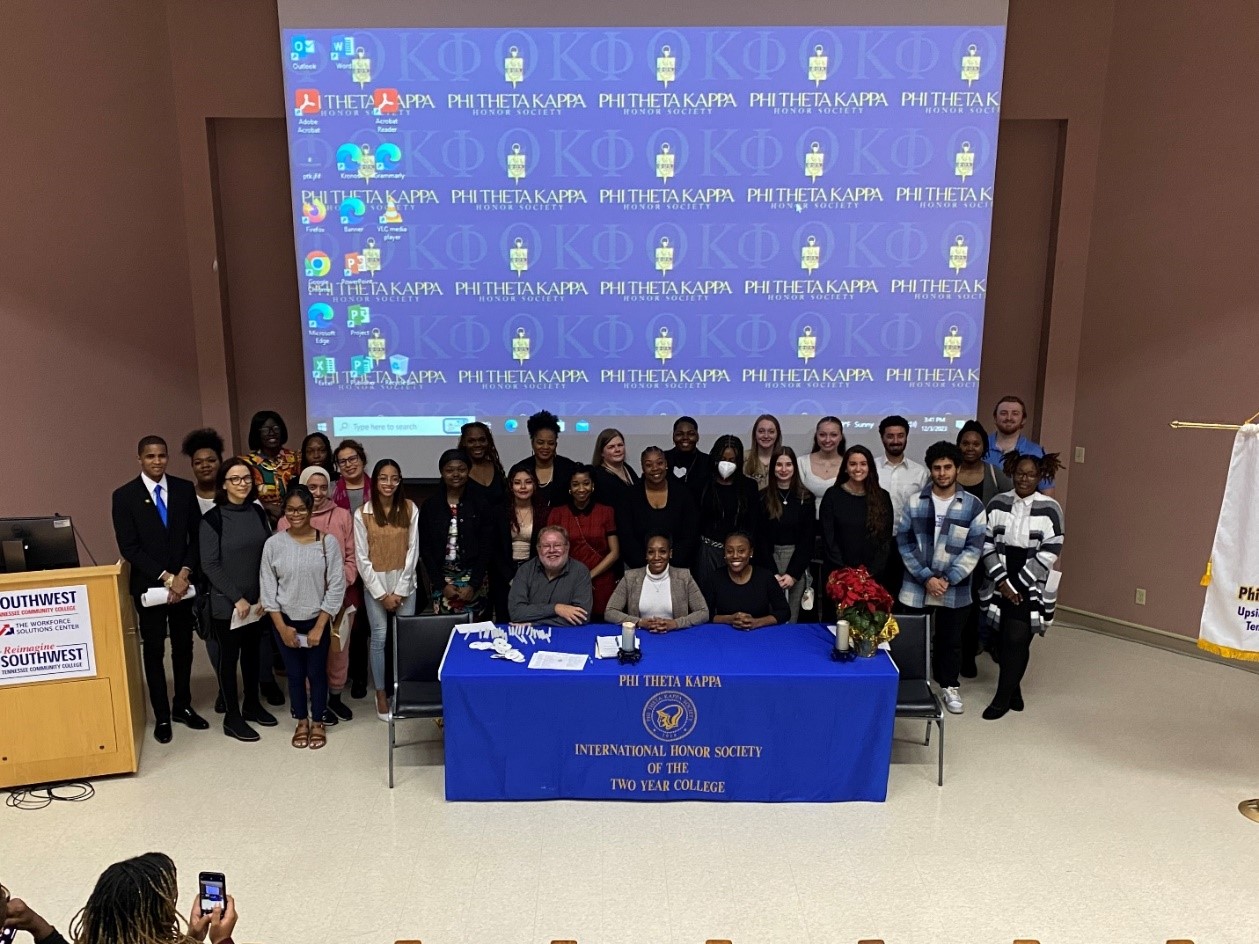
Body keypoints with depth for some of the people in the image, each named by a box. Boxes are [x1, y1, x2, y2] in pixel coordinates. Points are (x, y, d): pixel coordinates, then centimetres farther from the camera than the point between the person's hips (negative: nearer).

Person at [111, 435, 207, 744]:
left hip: (183, 582, 2)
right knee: (154, 651, 8)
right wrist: (166, 577, -16)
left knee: (184, 647, 13)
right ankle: (162, 715, 19)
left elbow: (197, 536, 2)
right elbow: (129, 548, -11)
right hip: (149, 585, -2)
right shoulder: (124, 496, -7)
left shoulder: (185, 489, 0)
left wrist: (184, 573, -10)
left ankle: (183, 706, 28)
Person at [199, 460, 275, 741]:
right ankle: (232, 717, 18)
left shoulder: (259, 513, 3)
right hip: (226, 603, -5)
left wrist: (264, 595, -3)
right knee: (228, 657, 6)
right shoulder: (212, 519, -11)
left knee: (252, 653, 16)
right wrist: (237, 598, -13)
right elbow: (210, 565, -12)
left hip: (257, 600, 5)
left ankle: (252, 705, 32)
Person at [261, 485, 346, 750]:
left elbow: (336, 586, -9)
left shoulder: (328, 542, -10)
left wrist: (319, 627, -10)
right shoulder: (273, 544, -6)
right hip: (285, 622, 1)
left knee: (317, 673, 10)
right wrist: (282, 627, -7)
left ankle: (318, 723, 29)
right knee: (295, 674, 13)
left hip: (317, 621, -1)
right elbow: (268, 589, -2)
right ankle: (302, 722, 32)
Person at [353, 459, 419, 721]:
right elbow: (362, 558, -4)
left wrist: (400, 590, -7)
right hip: (375, 584, -1)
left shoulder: (410, 509, -2)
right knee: (379, 638, 2)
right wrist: (381, 593, -8)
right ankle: (381, 695, 15)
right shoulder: (362, 514, -4)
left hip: (405, 583, 1)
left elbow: (413, 550, -2)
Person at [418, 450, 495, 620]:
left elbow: (487, 547, -2)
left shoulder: (480, 504, -1)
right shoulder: (430, 505, 2)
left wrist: (473, 584, -10)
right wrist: (441, 584, -5)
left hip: (473, 576, -1)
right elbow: (425, 548, 2)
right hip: (441, 577, 1)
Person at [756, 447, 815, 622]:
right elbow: (760, 539, 0)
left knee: (792, 618, 2)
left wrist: (792, 573, -9)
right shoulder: (763, 497, 2)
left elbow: (808, 539, 0)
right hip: (770, 560, 0)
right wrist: (773, 573, -9)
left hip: (798, 563, 0)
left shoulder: (806, 497, 3)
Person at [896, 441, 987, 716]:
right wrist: (926, 578, -12)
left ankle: (950, 686, 32)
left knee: (951, 639, 13)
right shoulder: (914, 503, -1)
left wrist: (947, 579, -13)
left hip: (955, 589, 0)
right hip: (916, 587, 0)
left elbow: (974, 548, -5)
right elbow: (904, 543, -3)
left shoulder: (973, 506, -3)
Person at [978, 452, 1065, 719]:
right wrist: (1001, 580, -9)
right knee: (1003, 640, 7)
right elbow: (986, 544, 2)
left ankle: (1003, 698, 9)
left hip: (1031, 587, -3)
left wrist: (1017, 584, -11)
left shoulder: (1050, 509, -5)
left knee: (1016, 642, -5)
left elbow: (1049, 553, -9)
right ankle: (1013, 691, 27)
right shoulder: (998, 503, 3)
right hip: (1000, 583, 3)